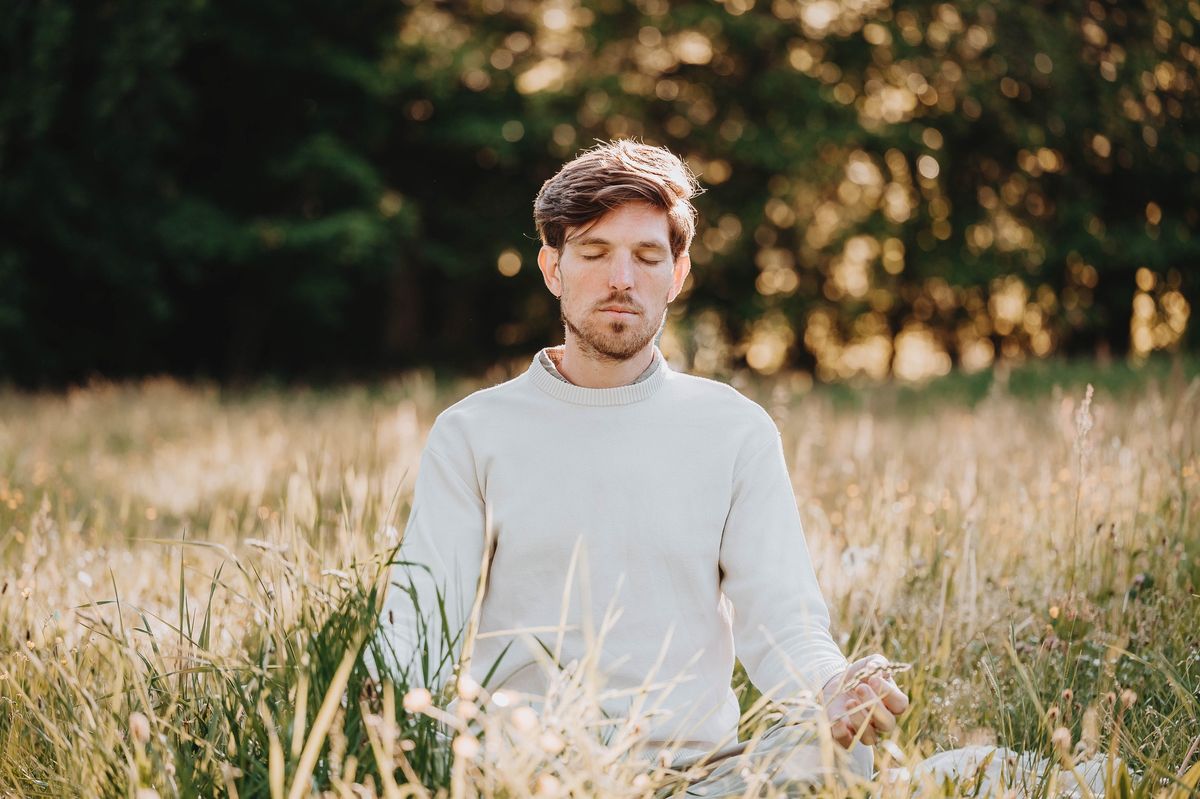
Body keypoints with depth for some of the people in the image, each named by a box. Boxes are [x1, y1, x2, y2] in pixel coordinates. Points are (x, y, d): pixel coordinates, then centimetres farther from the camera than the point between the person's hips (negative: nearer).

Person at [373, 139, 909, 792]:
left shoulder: (736, 431, 10)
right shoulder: (473, 433, 8)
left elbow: (779, 621, 1)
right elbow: (419, 625, -1)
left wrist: (833, 688, -24)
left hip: (697, 765, 1)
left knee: (837, 749, -30)